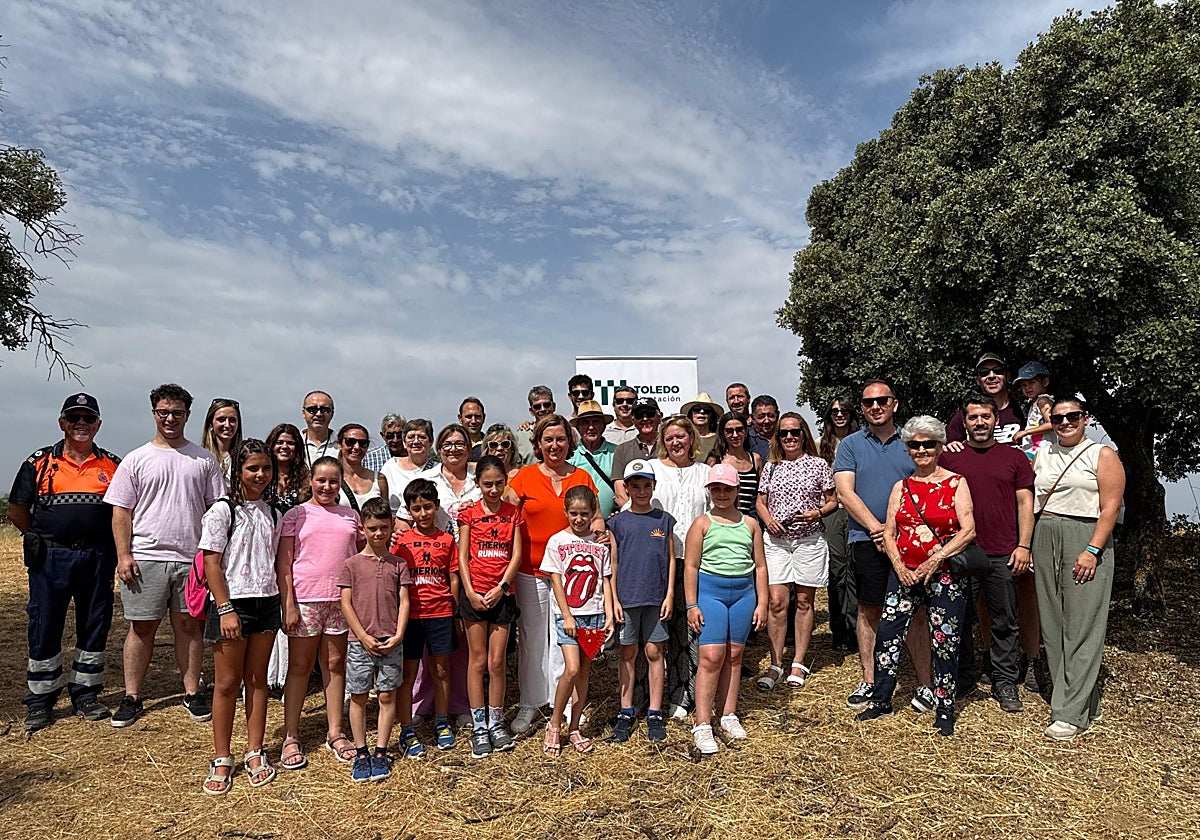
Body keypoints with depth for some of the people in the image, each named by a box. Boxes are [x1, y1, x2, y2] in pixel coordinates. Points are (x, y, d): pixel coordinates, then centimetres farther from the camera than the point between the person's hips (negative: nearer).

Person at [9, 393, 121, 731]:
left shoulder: (112, 465, 7)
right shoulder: (39, 462, 4)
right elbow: (16, 510, 8)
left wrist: (109, 545, 5)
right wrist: (41, 539, 6)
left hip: (97, 559, 1)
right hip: (50, 560, -1)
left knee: (94, 628, 7)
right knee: (44, 628, 4)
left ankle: (85, 696, 20)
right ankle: (40, 702, 16)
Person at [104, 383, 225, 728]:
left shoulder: (203, 460, 7)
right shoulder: (136, 460, 5)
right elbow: (121, 511, 3)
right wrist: (123, 555, -5)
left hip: (192, 558, 1)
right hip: (146, 557, 0)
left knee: (189, 625, 8)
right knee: (142, 627, 6)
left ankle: (192, 693, 17)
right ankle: (132, 697, 18)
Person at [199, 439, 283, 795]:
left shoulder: (272, 513, 8)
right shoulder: (222, 510, -8)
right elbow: (211, 564, -11)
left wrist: (283, 604, 8)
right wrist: (226, 610, -15)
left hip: (266, 602, 5)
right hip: (232, 604, -4)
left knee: (257, 679, 11)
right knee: (227, 682, 4)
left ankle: (255, 752, 21)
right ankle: (221, 759, 17)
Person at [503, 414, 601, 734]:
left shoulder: (582, 477, 6)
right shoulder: (525, 476, 1)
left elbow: (596, 518, 11)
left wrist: (598, 527, -12)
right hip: (531, 572, -1)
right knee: (531, 639, 8)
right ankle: (529, 704, 22)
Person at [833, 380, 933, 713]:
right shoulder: (851, 445, 7)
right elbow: (845, 493, -2)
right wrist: (877, 527, -10)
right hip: (867, 539, 0)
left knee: (915, 611, 2)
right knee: (868, 610, 6)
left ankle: (925, 683, 12)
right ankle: (869, 681, 15)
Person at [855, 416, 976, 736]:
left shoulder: (956, 483, 0)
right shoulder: (901, 487, 11)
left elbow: (969, 530, -9)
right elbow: (888, 533, 9)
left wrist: (935, 560, -16)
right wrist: (899, 565, -6)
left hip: (944, 575, -3)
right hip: (903, 574, 4)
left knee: (945, 642, 2)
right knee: (887, 634, 1)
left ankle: (945, 710, 18)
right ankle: (881, 700, 16)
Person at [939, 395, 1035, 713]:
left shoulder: (1015, 457, 7)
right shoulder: (949, 457, 6)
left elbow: (1025, 503, 5)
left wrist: (1023, 546, -3)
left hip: (1004, 555, 0)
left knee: (1004, 622, 8)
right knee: (960, 620, 8)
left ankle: (1004, 683, 19)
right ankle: (962, 678, 23)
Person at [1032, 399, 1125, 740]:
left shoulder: (1102, 454, 0)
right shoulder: (1043, 455, 15)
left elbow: (1110, 507, -8)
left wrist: (1092, 550, -16)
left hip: (1086, 541, -6)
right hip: (1045, 542, 6)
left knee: (1081, 627, -5)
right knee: (1053, 625, 6)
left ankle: (1071, 714, -1)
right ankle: (1085, 703, 18)